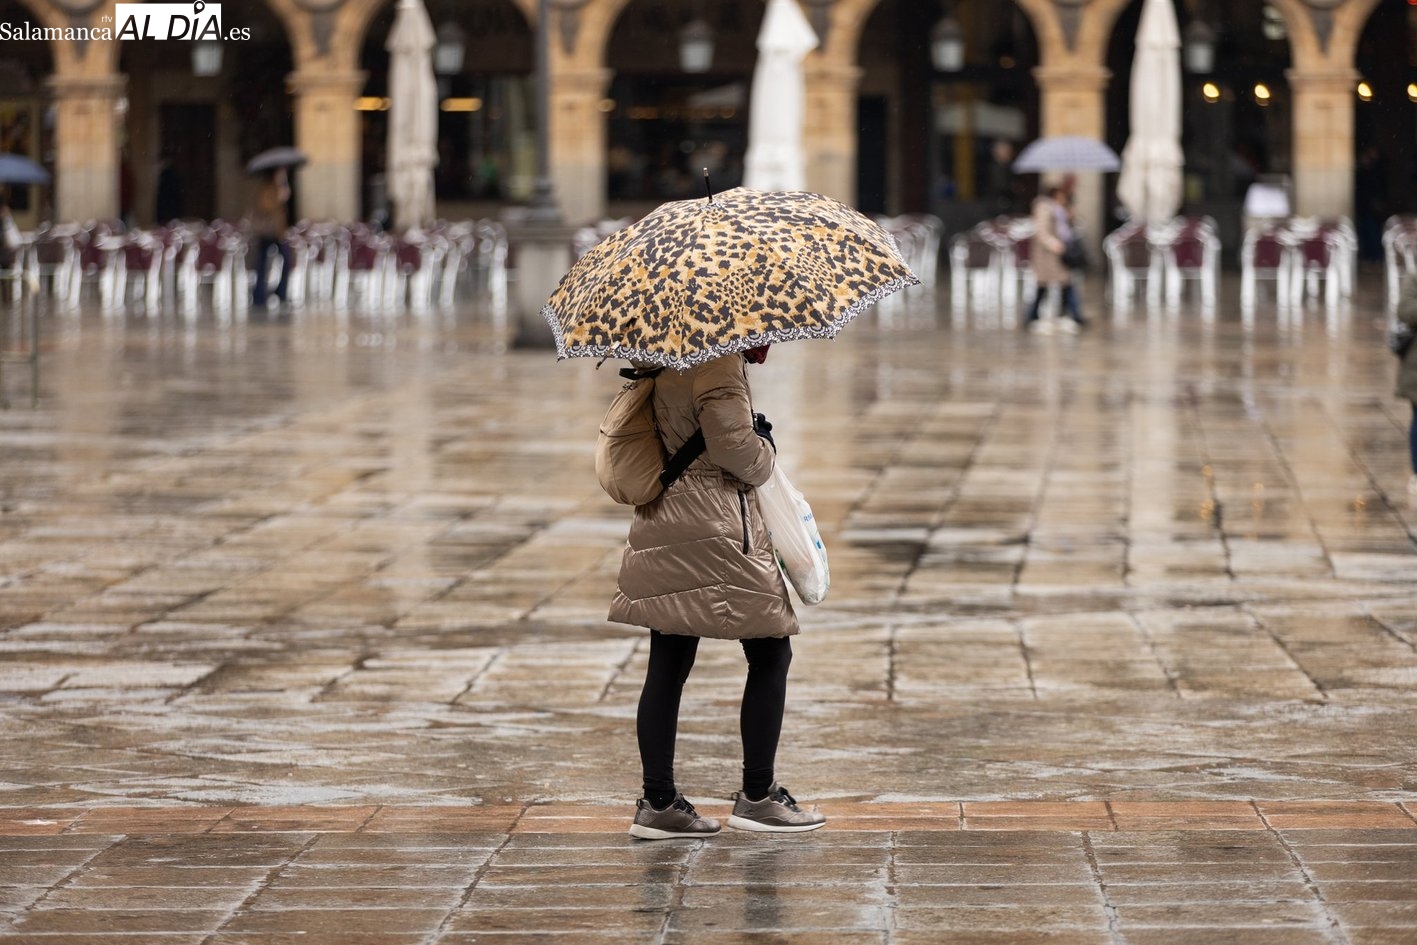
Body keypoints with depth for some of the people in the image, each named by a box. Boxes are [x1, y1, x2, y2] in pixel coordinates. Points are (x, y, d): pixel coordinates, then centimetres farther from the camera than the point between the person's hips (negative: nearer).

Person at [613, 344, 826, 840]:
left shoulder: (671, 364, 15)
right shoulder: (721, 365, -14)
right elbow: (733, 446, -22)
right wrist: (766, 448, -1)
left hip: (660, 529, 9)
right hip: (715, 534, -9)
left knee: (668, 667, 8)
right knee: (770, 655, 3)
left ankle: (658, 803, 9)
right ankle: (757, 796, 5)